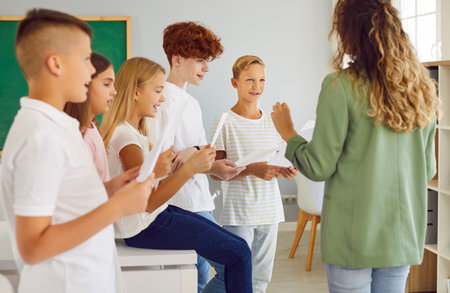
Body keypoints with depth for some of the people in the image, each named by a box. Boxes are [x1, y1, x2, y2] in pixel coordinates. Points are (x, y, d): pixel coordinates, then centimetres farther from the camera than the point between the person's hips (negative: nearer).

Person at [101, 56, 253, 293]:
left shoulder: (134, 131, 12)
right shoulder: (125, 136, -20)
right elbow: (149, 201, -26)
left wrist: (192, 165, 4)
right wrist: (189, 168, -32)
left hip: (156, 216, 10)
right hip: (145, 228, -10)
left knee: (237, 246, 10)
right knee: (239, 254, -10)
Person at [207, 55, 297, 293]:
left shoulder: (272, 121, 10)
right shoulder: (225, 122, -6)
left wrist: (286, 171, -5)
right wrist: (252, 169, -21)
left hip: (269, 211, 5)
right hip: (238, 214, -5)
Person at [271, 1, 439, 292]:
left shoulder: (342, 86, -14)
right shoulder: (421, 89, 3)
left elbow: (319, 167, -11)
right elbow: (428, 169, 10)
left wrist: (288, 133, 6)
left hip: (354, 234, -5)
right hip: (403, 234, 5)